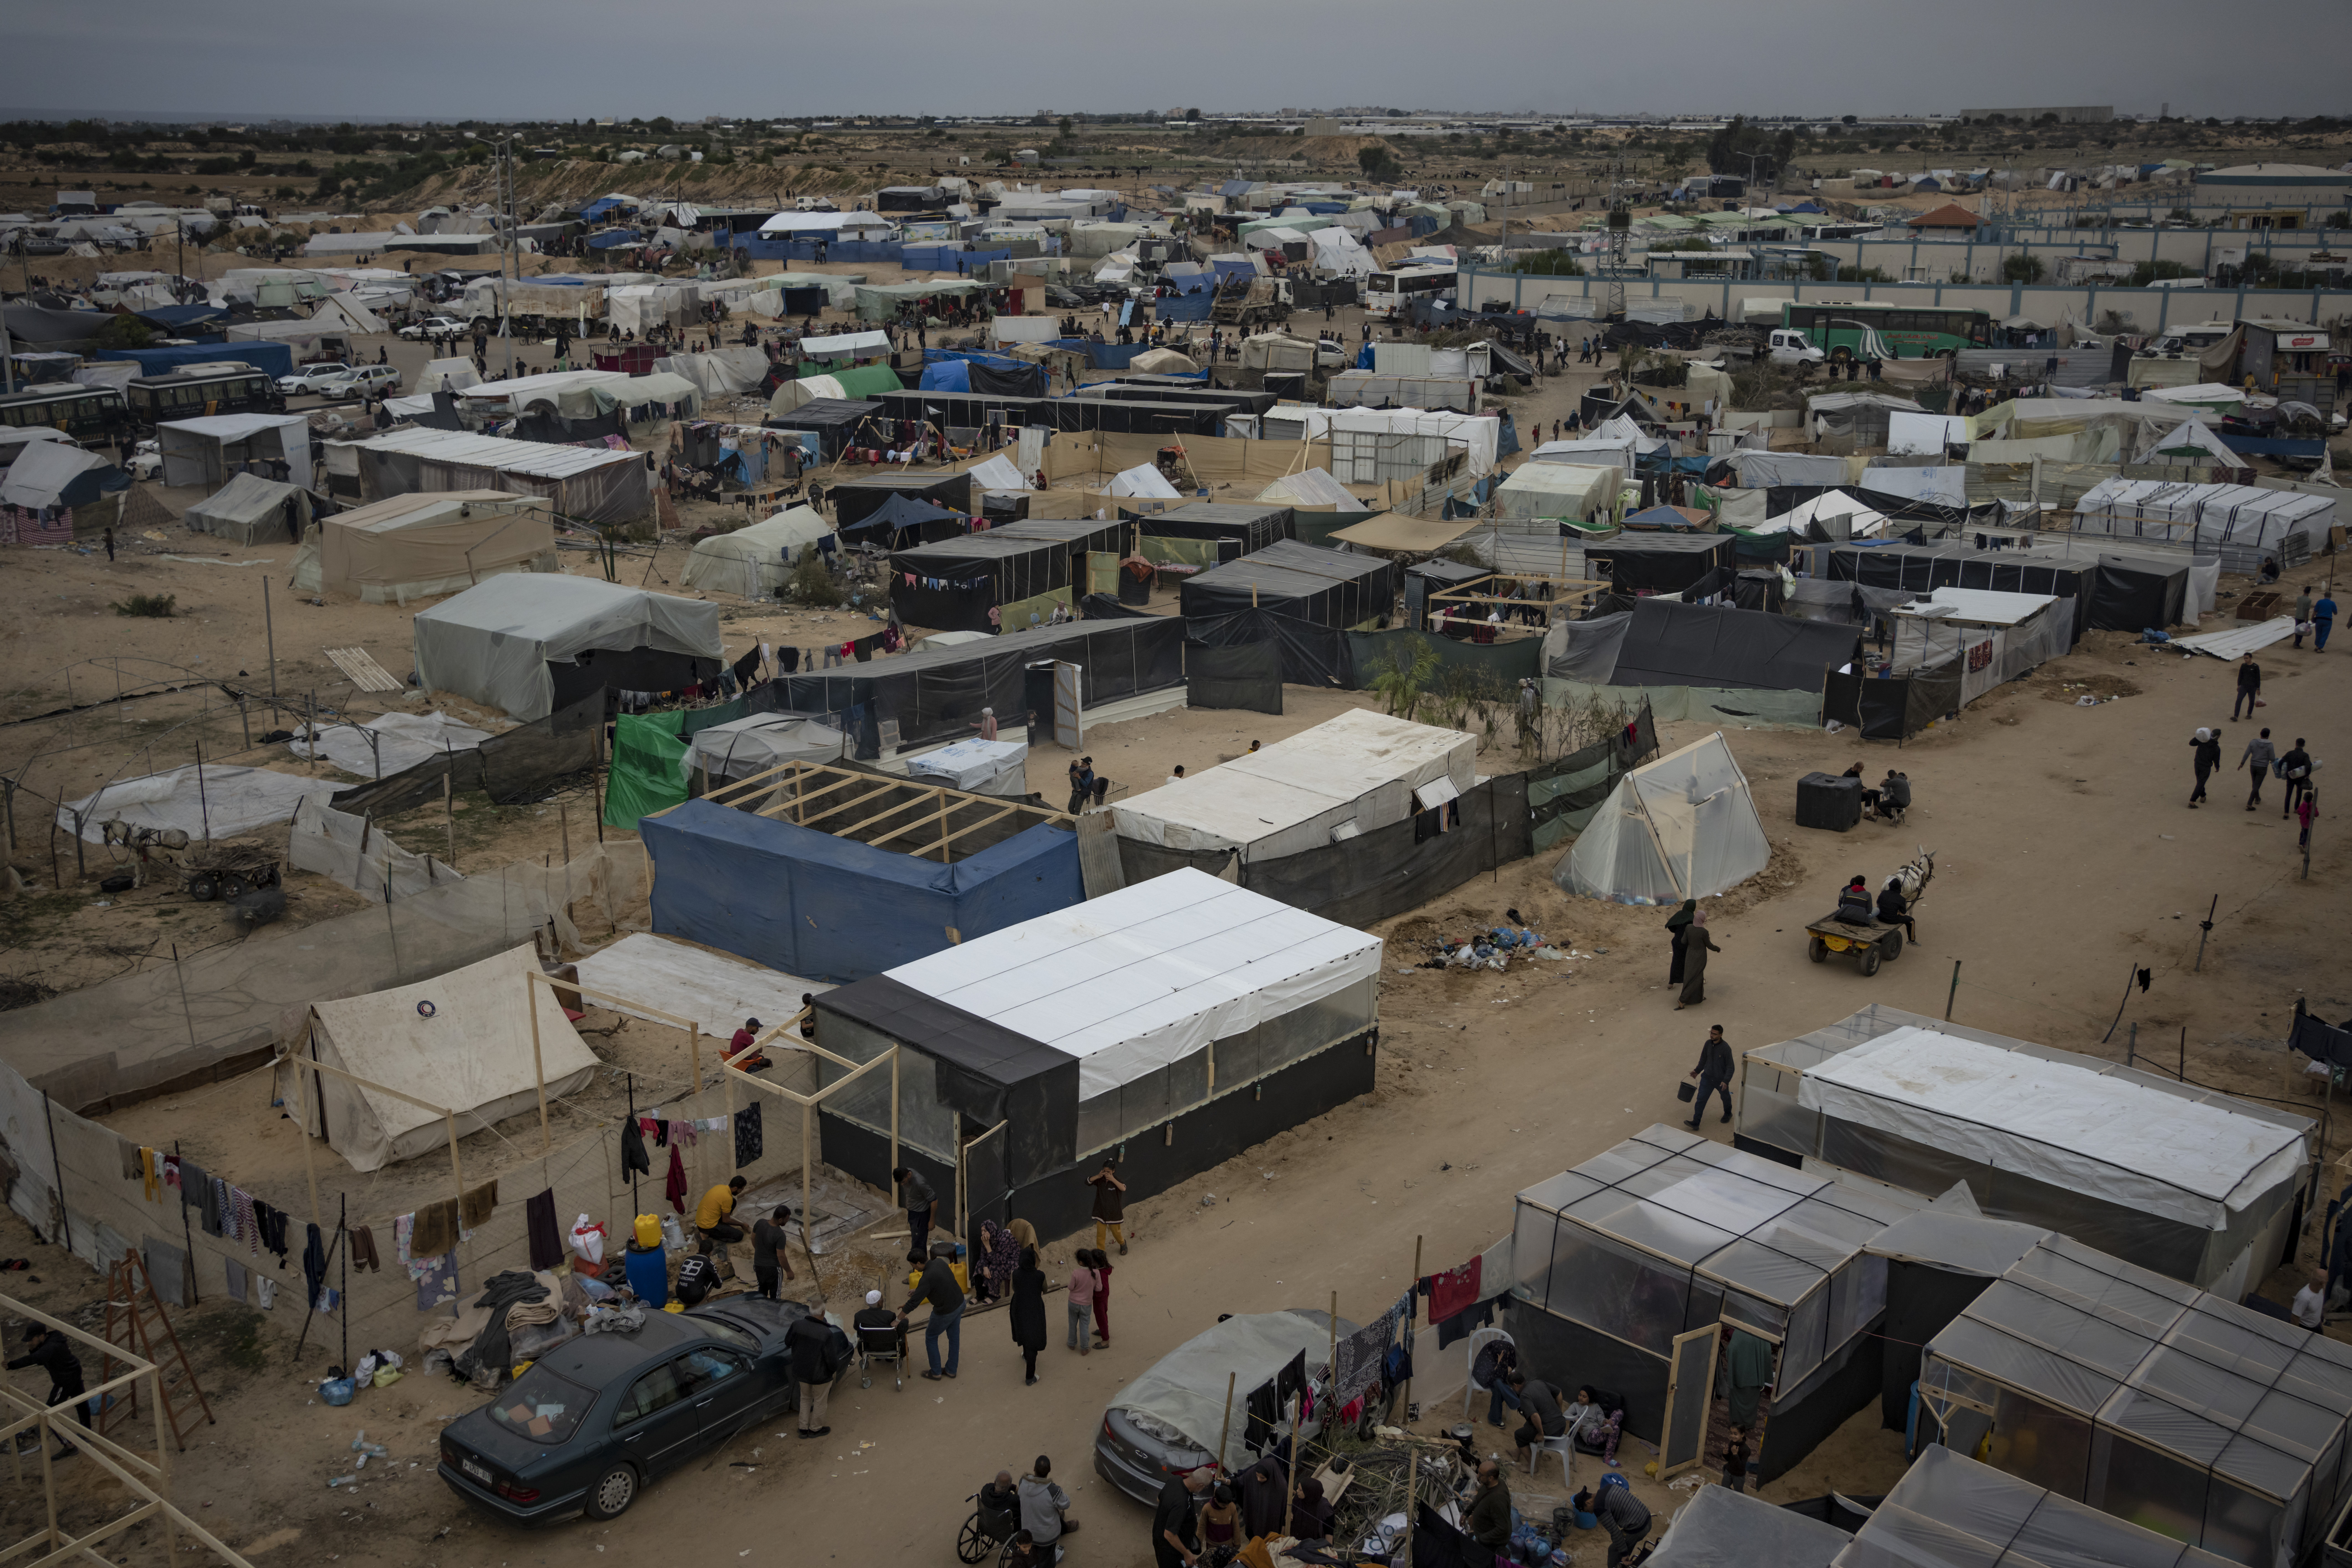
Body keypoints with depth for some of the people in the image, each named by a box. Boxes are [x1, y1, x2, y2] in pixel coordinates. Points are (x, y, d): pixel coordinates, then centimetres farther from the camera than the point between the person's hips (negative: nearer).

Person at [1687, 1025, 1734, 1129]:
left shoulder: (1726, 1048, -23)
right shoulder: (1708, 1044, -7)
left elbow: (1730, 1067, -18)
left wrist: (1726, 1081, -24)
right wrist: (1697, 1071, 15)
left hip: (1721, 1080, -4)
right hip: (1707, 1078, 4)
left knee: (1725, 1097, 22)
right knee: (1701, 1099, -4)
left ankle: (1728, 1114, 51)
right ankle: (1696, 1123, -4)